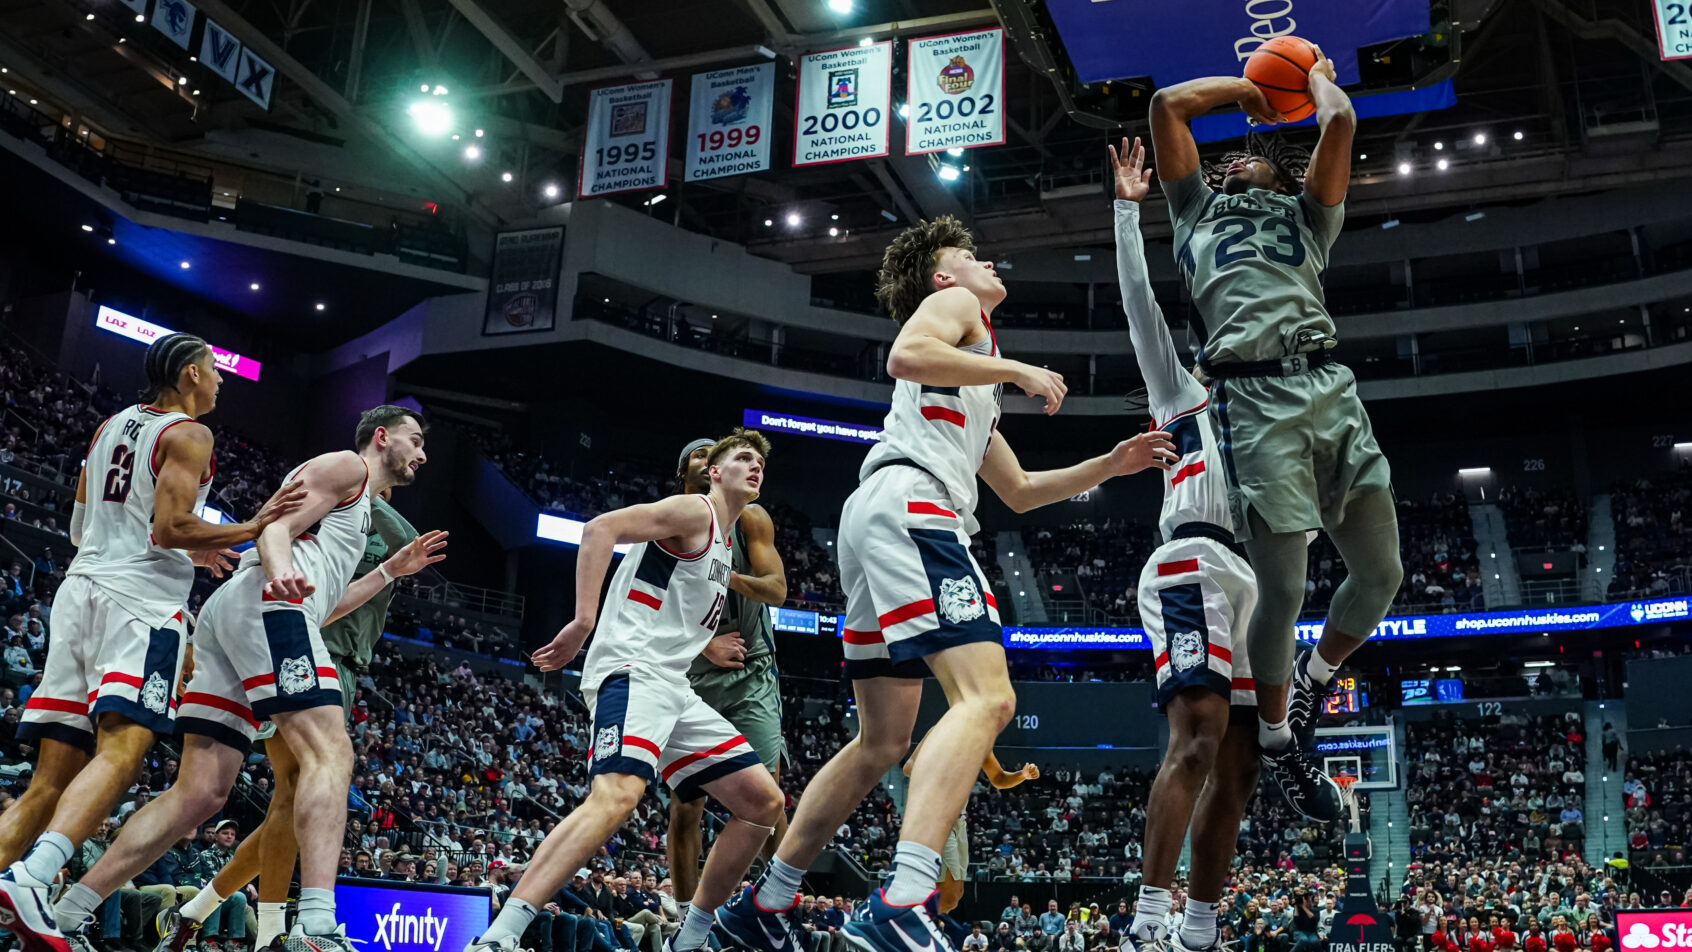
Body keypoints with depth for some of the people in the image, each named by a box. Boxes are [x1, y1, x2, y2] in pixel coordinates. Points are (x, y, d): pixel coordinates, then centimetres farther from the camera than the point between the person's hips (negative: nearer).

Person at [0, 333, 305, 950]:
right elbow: (170, 526, -14)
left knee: (52, 782, 6)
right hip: (141, 598, -8)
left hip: (81, 584, 8)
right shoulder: (188, 434, -1)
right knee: (122, 749, -20)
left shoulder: (110, 426, 24)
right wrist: (251, 530, -3)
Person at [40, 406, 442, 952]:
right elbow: (276, 524, -8)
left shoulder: (355, 508, 36)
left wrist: (392, 571, 36)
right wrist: (280, 570, -30)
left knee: (199, 793, 4)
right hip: (267, 606, -10)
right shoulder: (347, 466, 9)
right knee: (329, 754, -21)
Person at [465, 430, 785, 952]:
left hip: (673, 688, 10)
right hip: (631, 670, -10)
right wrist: (583, 621, -23)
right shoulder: (693, 511, -2)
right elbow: (600, 529, -16)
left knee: (763, 802, 6)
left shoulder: (724, 541, 27)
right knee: (616, 795, -33)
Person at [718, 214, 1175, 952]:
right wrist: (1019, 372, -6)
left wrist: (1110, 464, 33)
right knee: (986, 699, -22)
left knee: (882, 741, 13)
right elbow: (905, 355, -13)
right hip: (909, 505, -10)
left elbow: (1018, 491, 39)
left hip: (875, 524, 10)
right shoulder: (953, 305, 11)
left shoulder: (974, 384, 37)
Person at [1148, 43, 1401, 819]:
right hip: (1253, 399, -2)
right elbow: (1169, 104, 24)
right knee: (1282, 589, -8)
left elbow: (1341, 122, 17)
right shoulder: (1197, 208, 29)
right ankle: (1276, 740, 14)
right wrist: (1248, 88, 37)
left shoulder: (1305, 214, 30)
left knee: (1382, 573, -2)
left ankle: (1312, 678, 25)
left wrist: (1317, 74, 37)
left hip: (1331, 387, 3)